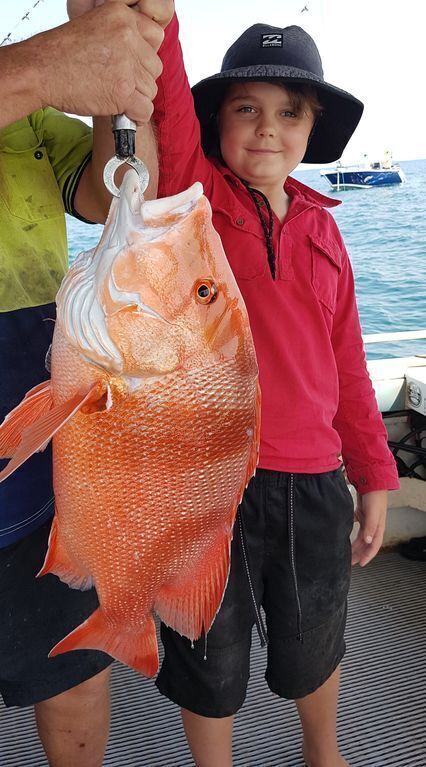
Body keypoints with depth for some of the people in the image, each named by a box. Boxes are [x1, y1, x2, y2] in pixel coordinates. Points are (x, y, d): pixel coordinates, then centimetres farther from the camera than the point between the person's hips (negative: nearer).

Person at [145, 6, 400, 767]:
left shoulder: (320, 227, 7)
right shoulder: (190, 190, -2)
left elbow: (345, 361, 9)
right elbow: (164, 92, -21)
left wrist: (373, 475, 10)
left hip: (313, 483, 4)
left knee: (313, 651, 24)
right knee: (212, 662, 17)